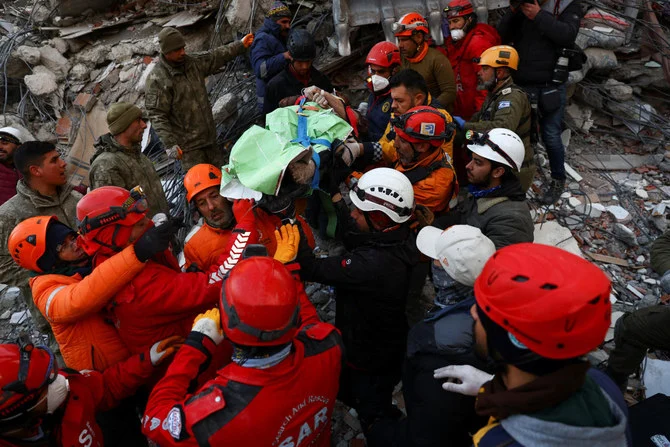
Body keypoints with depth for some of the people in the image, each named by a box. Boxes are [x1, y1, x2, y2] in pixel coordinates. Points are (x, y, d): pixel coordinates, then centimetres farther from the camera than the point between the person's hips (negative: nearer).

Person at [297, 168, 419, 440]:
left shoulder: (373, 264, -41)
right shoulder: (400, 239, -14)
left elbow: (313, 270, -34)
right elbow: (356, 241, 3)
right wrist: (338, 203, 1)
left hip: (369, 359, -8)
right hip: (388, 348, 8)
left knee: (374, 420, 20)